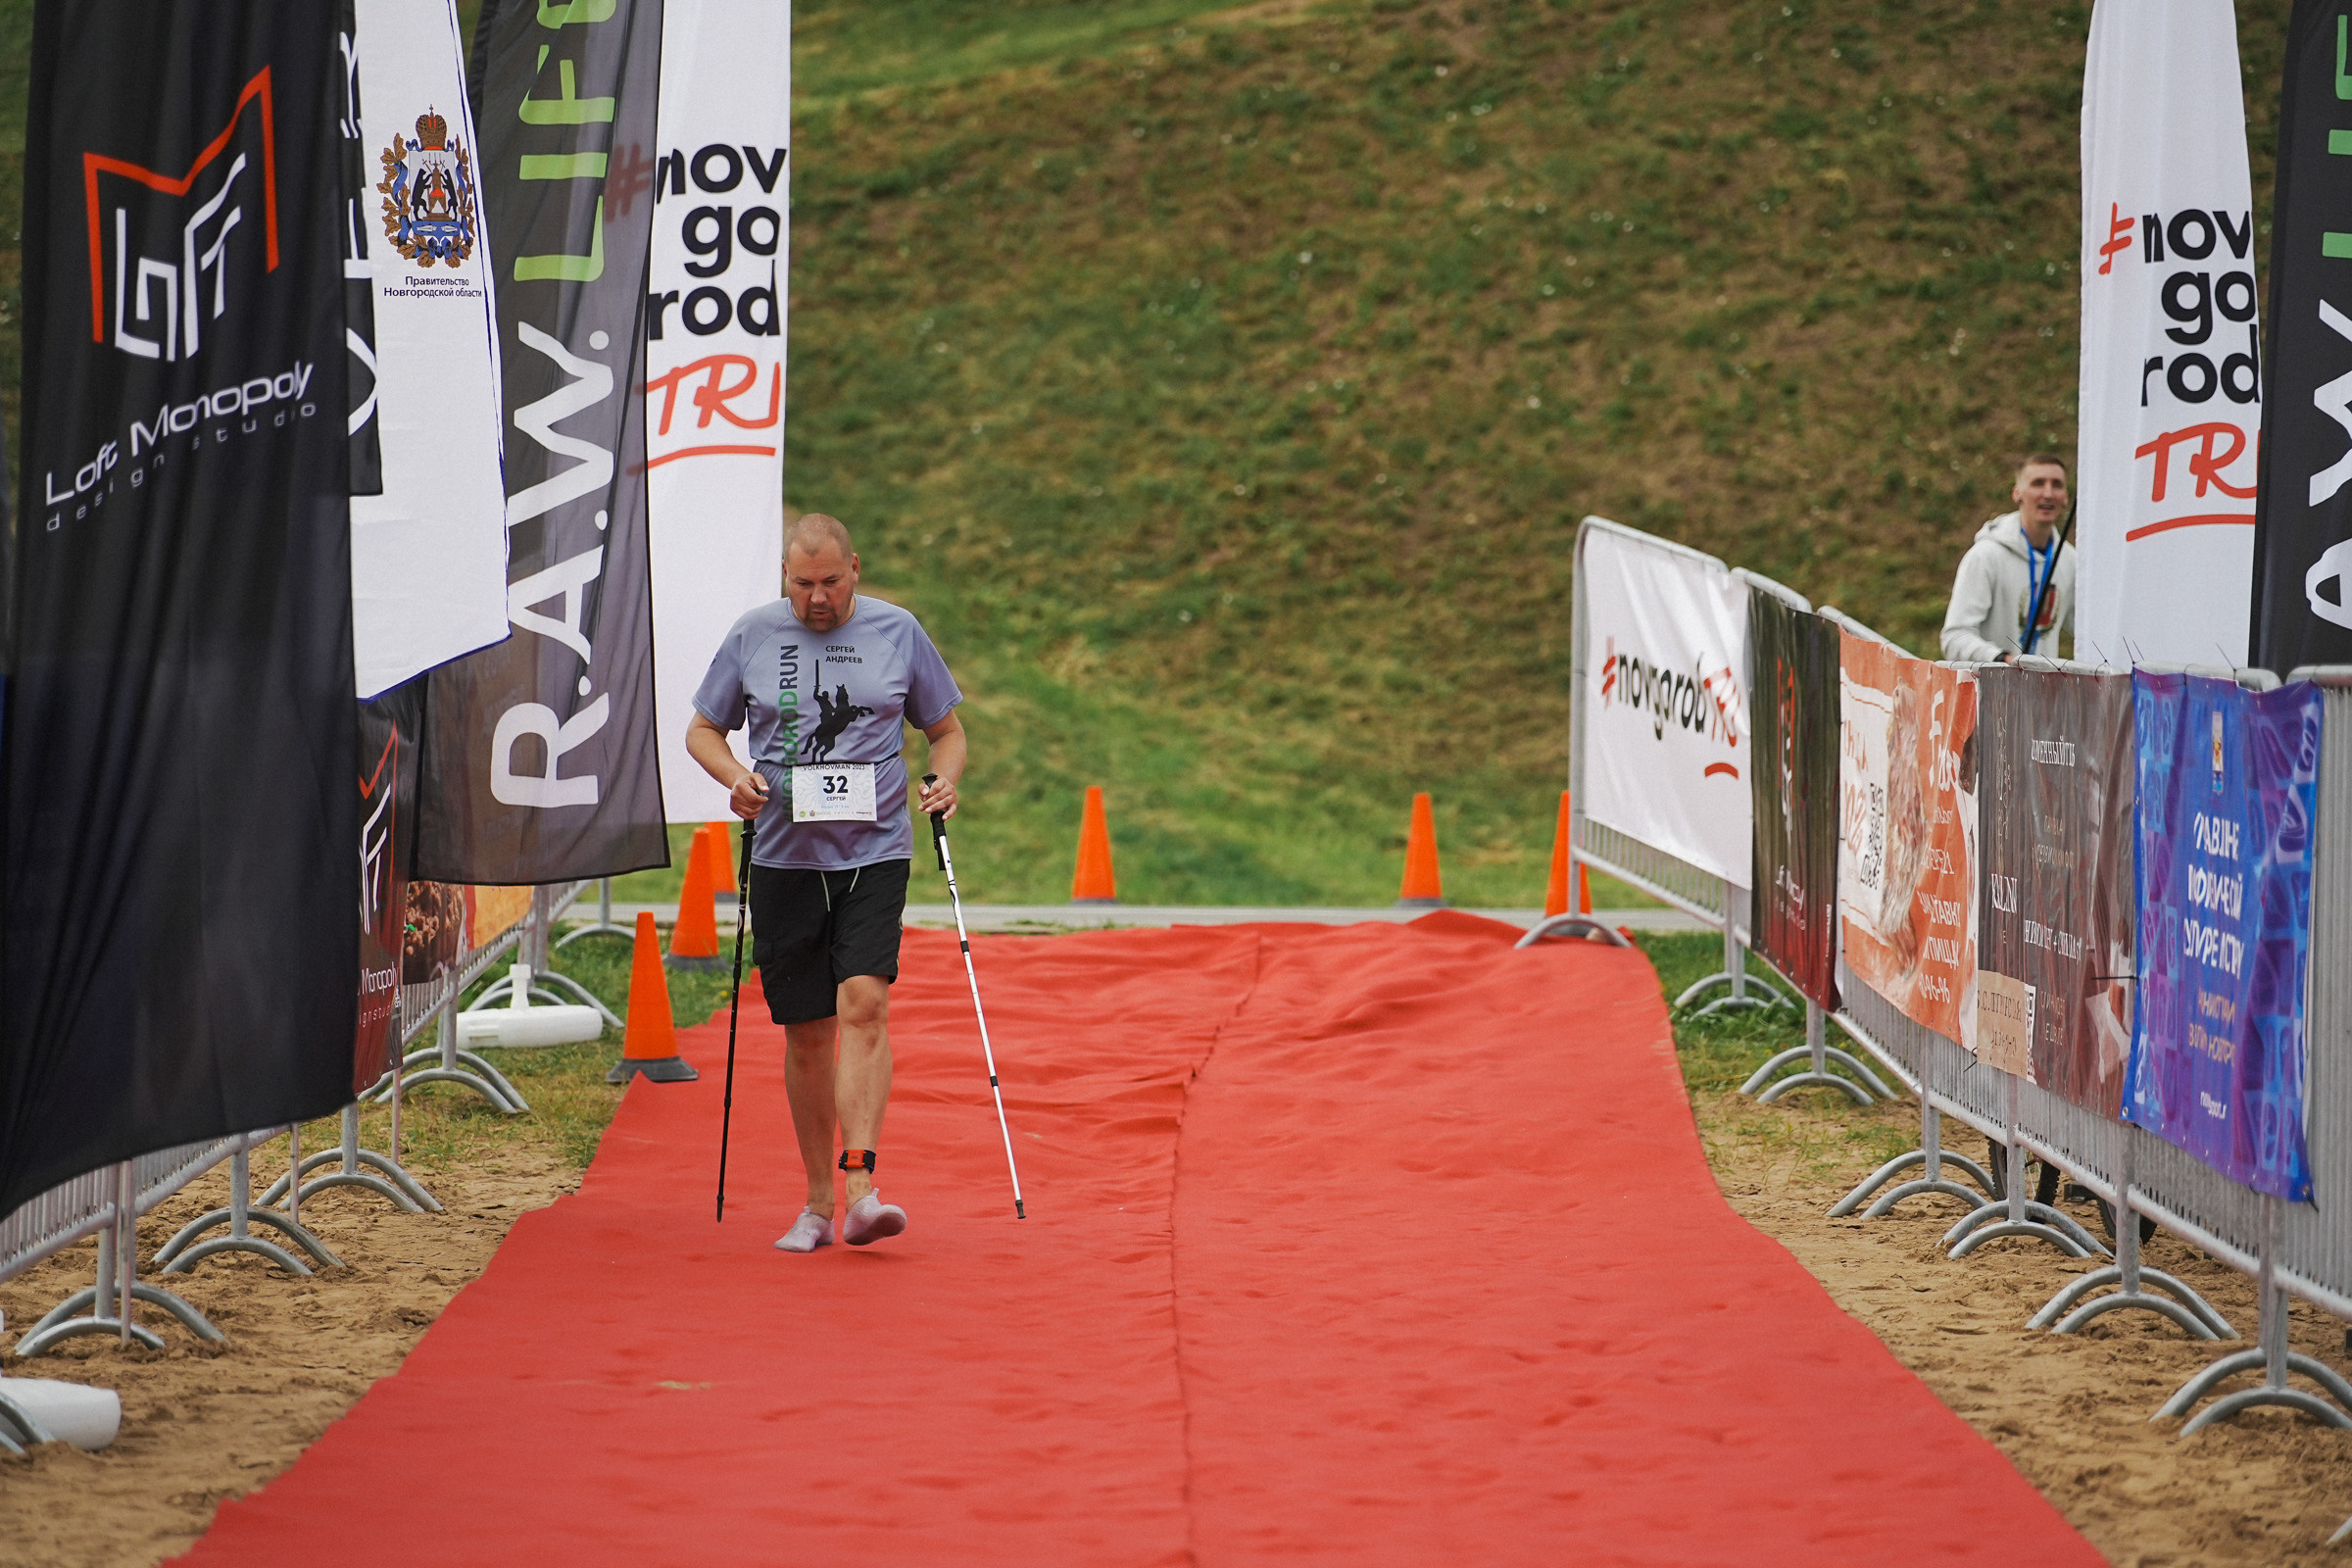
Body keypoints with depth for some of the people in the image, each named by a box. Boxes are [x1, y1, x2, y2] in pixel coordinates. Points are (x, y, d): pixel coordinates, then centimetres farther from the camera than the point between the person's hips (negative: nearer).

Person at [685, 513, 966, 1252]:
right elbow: (702, 729, 15)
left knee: (864, 1004, -19)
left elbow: (947, 728, 14)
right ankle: (818, 1204, 17)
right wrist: (735, 777, -6)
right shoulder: (752, 636, 6)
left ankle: (860, 1189, -24)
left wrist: (946, 780, -6)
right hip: (785, 858, 2)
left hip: (875, 853, -1)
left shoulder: (897, 632, 4)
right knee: (806, 1033, 5)